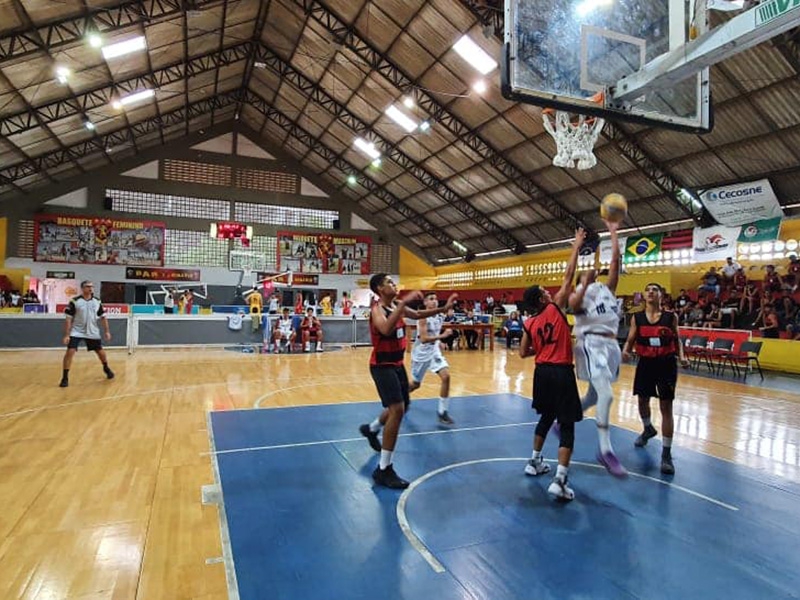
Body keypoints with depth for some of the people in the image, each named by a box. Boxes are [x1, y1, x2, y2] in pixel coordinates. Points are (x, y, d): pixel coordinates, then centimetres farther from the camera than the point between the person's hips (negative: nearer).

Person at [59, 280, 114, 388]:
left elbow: (103, 317, 8)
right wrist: (66, 335, -15)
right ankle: (65, 378, -5)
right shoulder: (74, 301, -11)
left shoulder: (97, 301, 0)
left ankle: (106, 368, 40)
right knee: (70, 352, -15)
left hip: (93, 333, 3)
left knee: (101, 352, 12)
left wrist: (107, 331, 3)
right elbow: (68, 319, -10)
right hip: (76, 332, -3)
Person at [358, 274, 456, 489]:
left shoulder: (397, 305, 3)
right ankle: (384, 469, -9)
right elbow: (386, 329, -43)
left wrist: (444, 308, 5)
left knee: (402, 406, 23)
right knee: (397, 409, -18)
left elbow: (418, 314, 16)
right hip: (382, 365, -9)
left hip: (397, 363, 9)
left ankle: (371, 429, 51)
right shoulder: (377, 309, -22)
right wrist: (404, 303, -44)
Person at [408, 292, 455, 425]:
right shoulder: (423, 317, -21)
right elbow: (423, 339, -31)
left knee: (446, 376, -15)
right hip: (421, 354, -5)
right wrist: (442, 336, -36)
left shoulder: (440, 317, 0)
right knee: (416, 384, 10)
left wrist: (438, 342, 11)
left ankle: (442, 412, -5)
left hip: (434, 352, 5)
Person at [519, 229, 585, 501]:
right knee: (567, 425, -2)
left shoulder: (529, 324, 5)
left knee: (546, 418, 24)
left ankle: (534, 462, 34)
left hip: (542, 372, 5)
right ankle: (560, 480, -10)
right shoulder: (555, 307, -6)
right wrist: (577, 246, 3)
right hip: (561, 372, -5)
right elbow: (568, 276, -4)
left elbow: (523, 353, 9)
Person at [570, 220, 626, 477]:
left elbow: (615, 260, 11)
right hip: (592, 344, -7)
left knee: (594, 396, 17)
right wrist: (585, 283, -23)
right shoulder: (578, 291, 2)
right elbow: (573, 306, -22)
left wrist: (613, 233, 12)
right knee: (606, 395, -20)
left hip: (611, 344, 7)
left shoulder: (607, 288, 17)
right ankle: (606, 451, -14)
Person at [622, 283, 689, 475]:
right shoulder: (637, 318, 0)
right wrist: (625, 351, -19)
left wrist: (681, 357, -10)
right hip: (645, 363, 3)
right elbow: (630, 340, 2)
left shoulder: (670, 317, -3)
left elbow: (677, 340, 6)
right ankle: (648, 429, 50)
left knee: (666, 407, -3)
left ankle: (666, 454, 4)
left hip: (666, 364, -2)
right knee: (642, 400, 17)